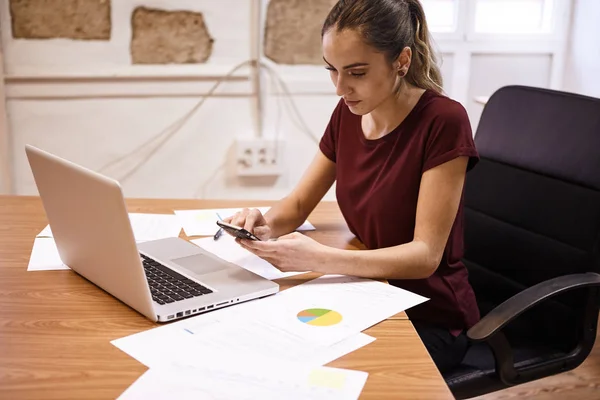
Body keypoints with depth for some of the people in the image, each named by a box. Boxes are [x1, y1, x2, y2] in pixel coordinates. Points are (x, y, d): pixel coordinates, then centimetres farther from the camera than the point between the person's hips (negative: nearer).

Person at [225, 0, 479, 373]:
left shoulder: (443, 121, -21)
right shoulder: (348, 114, -1)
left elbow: (425, 254, -22)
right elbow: (298, 205, 8)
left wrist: (320, 259, -36)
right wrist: (266, 223, -16)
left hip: (431, 318, -5)